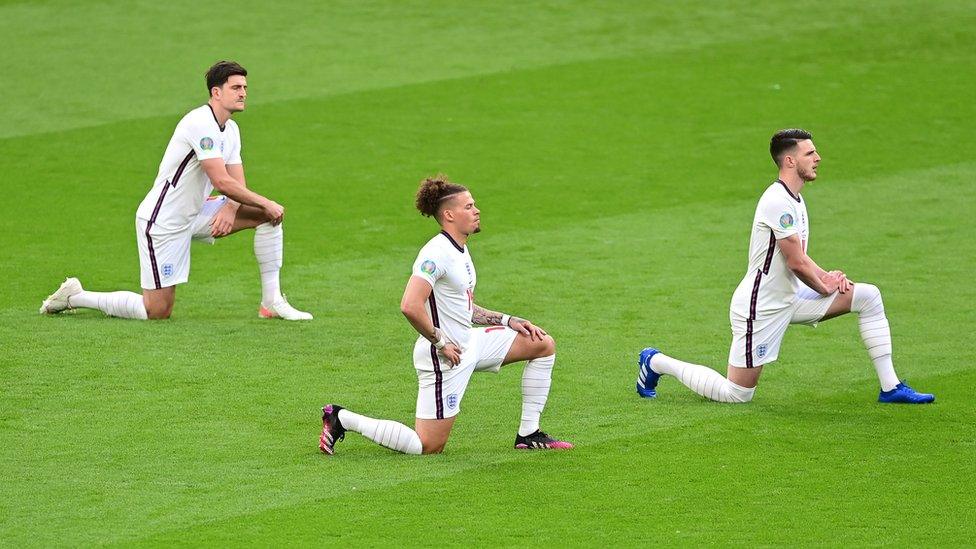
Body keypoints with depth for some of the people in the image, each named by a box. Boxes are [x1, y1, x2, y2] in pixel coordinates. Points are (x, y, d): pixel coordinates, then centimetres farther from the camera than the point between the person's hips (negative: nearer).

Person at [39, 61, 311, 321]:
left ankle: (271, 302, 5)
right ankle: (74, 297, 9)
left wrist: (230, 209, -15)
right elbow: (222, 182, -27)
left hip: (194, 213, 10)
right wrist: (266, 204, -19)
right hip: (163, 221, -10)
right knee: (158, 311, -7)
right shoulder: (202, 123, -22)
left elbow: (237, 183, 8)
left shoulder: (230, 129, 9)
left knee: (268, 215, 2)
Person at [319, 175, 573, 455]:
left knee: (544, 345, 11)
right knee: (429, 447, -6)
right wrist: (441, 343, -22)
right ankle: (341, 419, 4)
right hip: (445, 358, -10)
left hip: (469, 343, 10)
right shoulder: (437, 253, -21)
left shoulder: (460, 250, 11)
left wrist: (510, 321, 11)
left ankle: (528, 434, 15)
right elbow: (410, 306, -32)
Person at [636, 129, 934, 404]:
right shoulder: (779, 201, -23)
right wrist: (824, 287, -4)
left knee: (868, 296, 3)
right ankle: (657, 362, 15)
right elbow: (796, 262, -21)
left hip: (790, 297, 10)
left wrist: (828, 276, 0)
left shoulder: (795, 199, 10)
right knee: (737, 394, -3)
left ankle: (890, 387, 5)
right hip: (760, 307, -10)